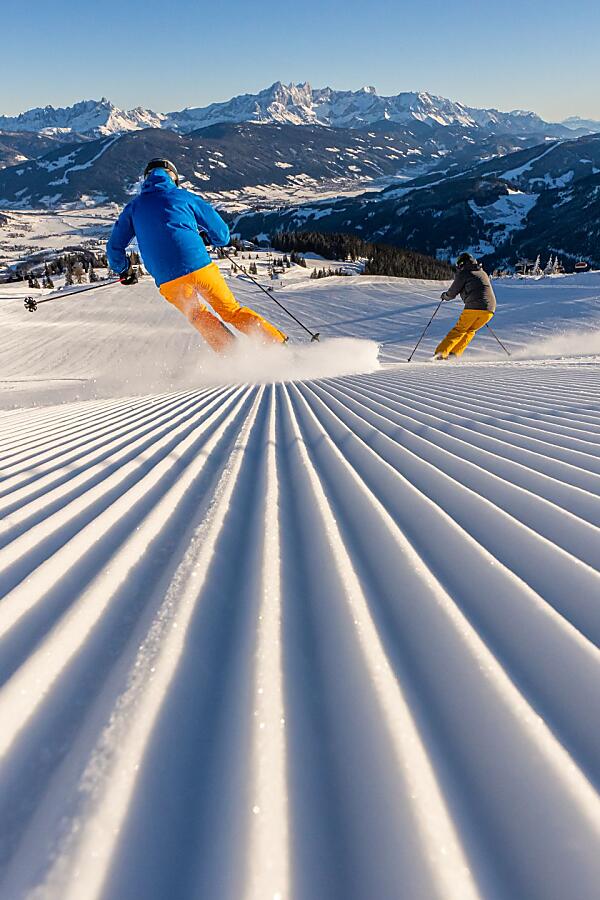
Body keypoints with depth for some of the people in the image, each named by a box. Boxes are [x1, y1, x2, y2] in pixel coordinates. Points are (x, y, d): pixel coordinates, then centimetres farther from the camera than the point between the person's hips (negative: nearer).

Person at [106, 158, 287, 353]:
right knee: (232, 311, 13)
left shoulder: (133, 207, 19)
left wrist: (123, 271, 39)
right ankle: (279, 345, 9)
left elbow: (114, 247, 20)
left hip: (168, 281, 1)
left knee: (200, 317, 23)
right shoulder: (184, 196, 14)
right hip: (200, 266, -1)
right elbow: (222, 235, 16)